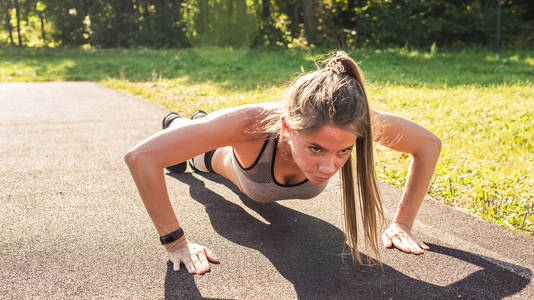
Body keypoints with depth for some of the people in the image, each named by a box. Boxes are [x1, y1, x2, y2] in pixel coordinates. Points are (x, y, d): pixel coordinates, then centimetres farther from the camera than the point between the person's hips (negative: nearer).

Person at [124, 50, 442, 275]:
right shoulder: (252, 123, -53)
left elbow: (429, 144, -28)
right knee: (202, 157, 37)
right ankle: (177, 122, 72)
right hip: (230, 156, -3)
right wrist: (175, 241, -45)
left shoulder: (346, 125, -47)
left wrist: (402, 223, -28)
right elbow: (141, 157, -49)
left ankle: (202, 120, 75)